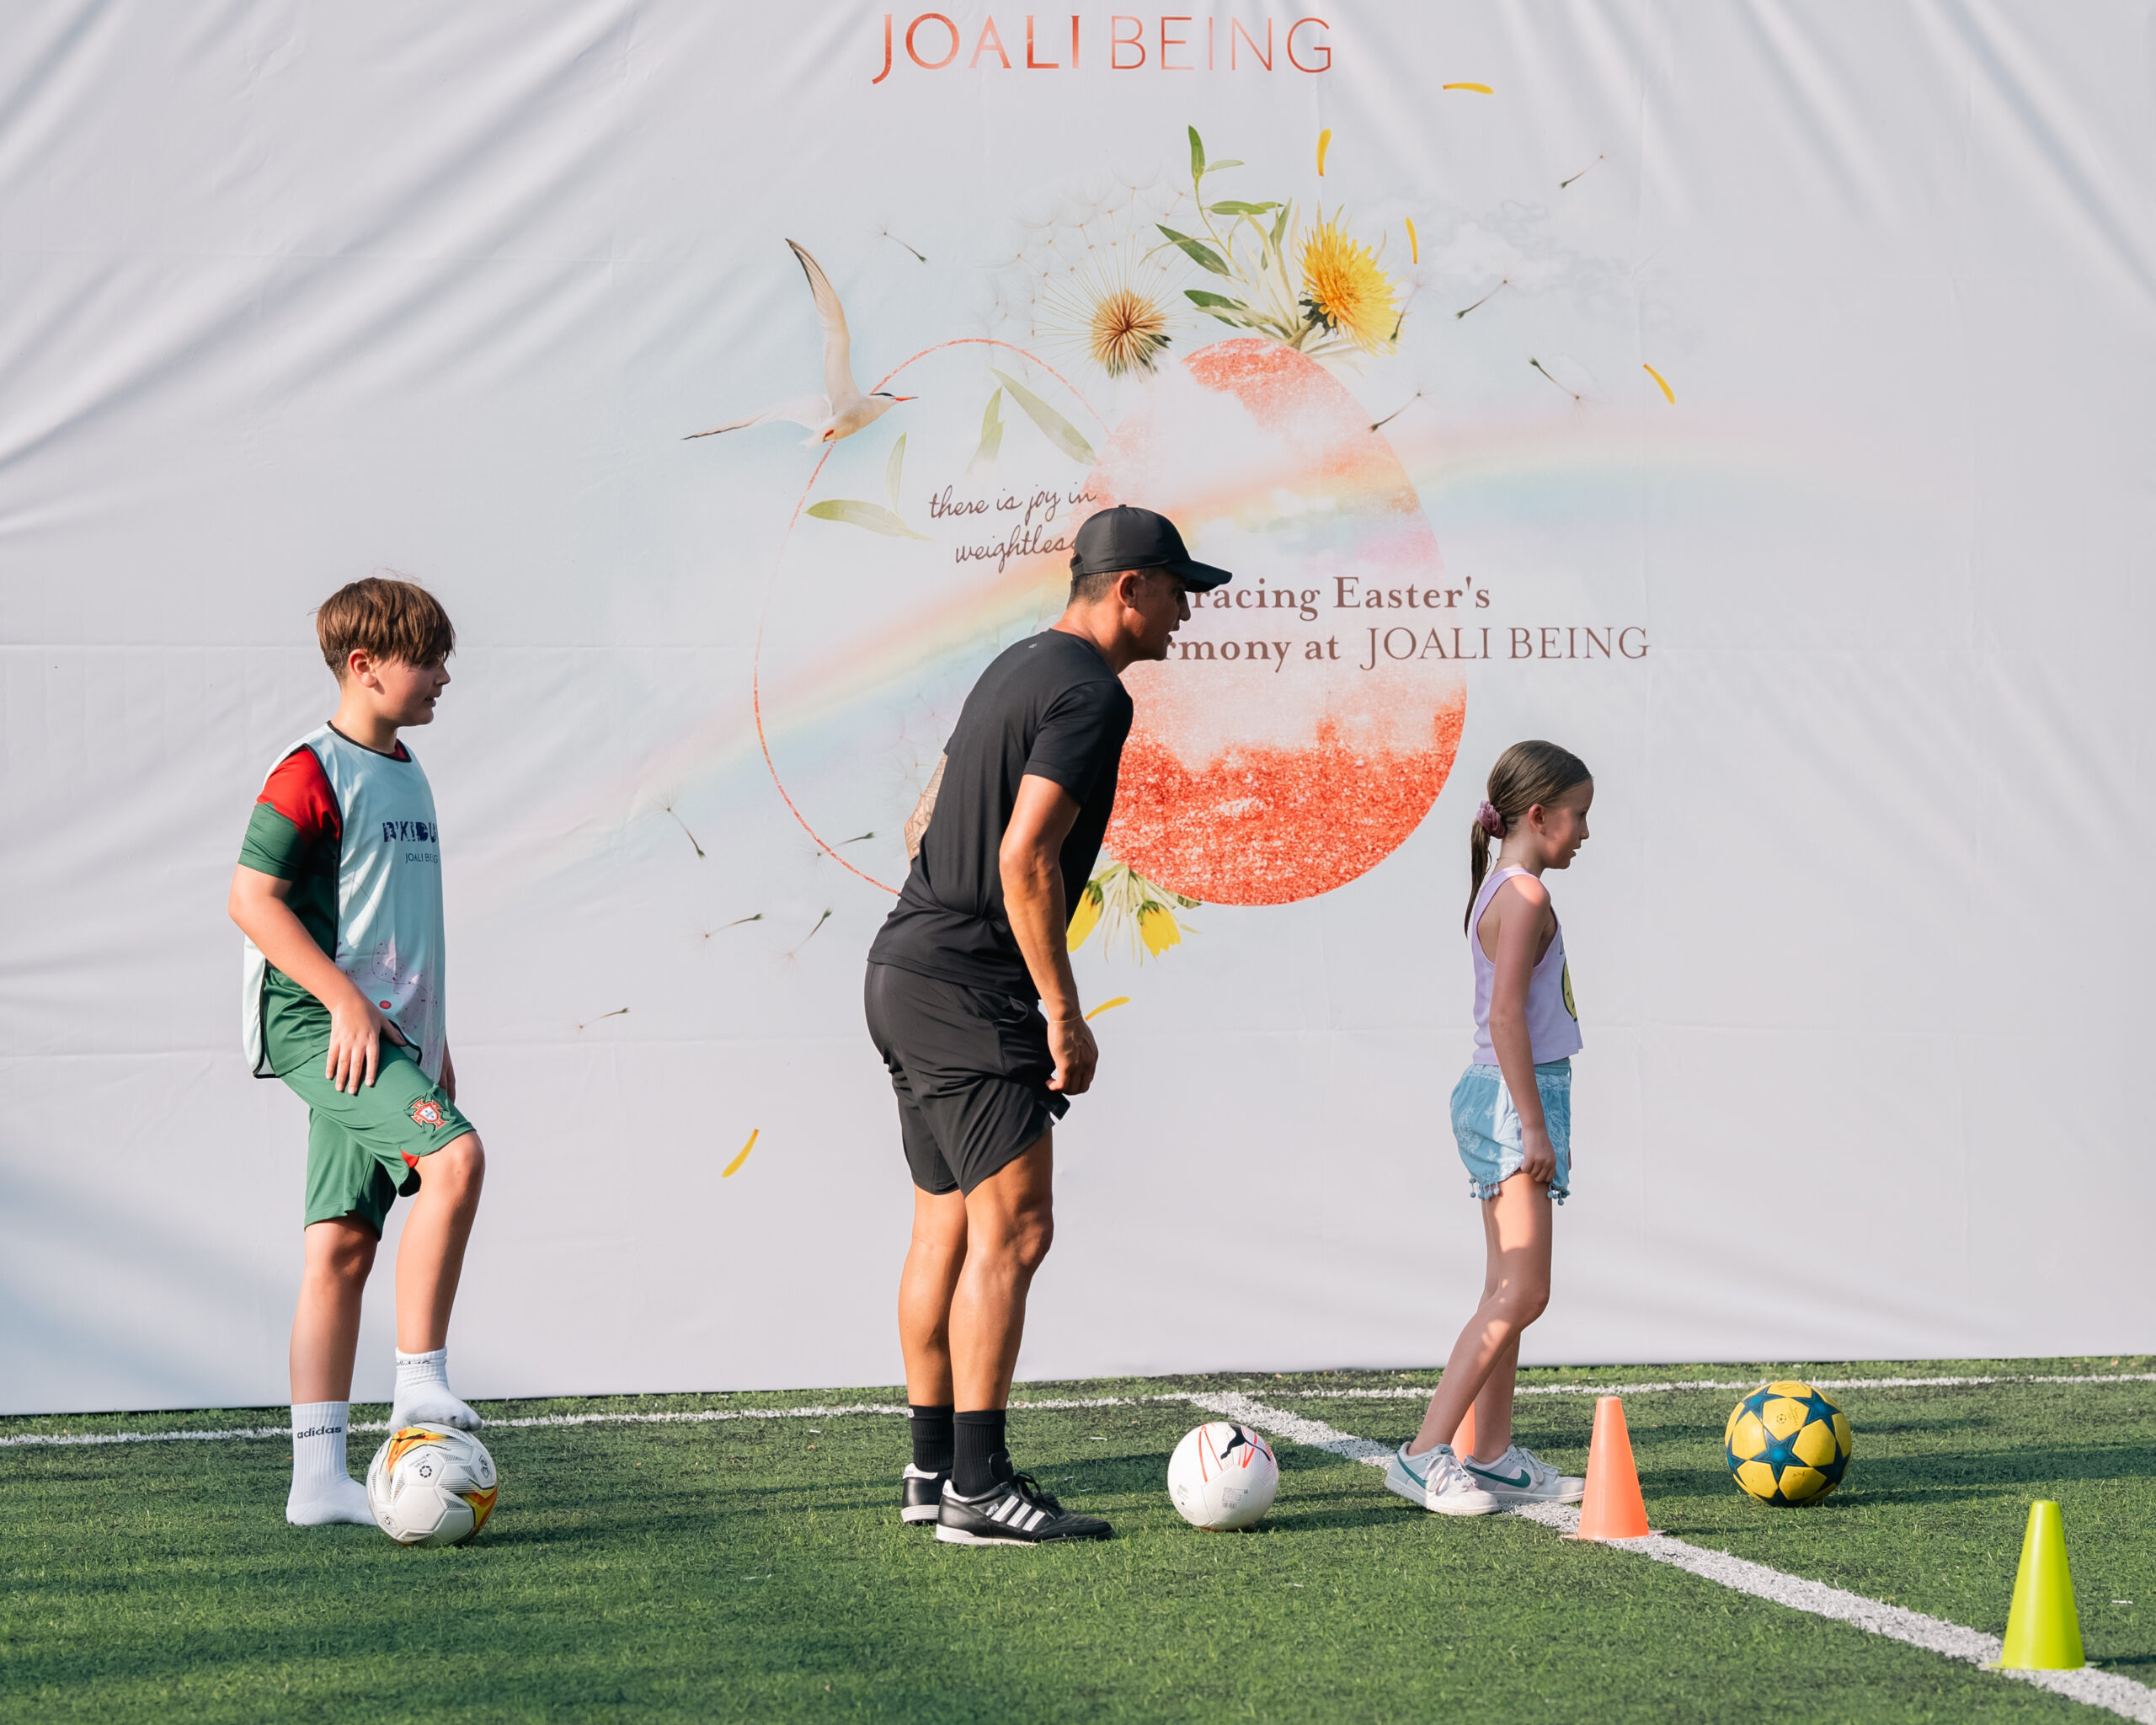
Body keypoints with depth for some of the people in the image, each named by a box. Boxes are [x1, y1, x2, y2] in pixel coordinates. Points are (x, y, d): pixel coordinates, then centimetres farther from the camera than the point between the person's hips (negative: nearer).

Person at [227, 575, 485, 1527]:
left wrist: (430, 1036, 24)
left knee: (343, 1244, 5)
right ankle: (419, 1386, -18)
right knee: (455, 1154, -25)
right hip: (317, 1023, -8)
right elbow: (252, 897, -15)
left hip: (383, 1029, 8)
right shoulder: (313, 773, -10)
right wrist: (346, 1001, -19)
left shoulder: (407, 777, 18)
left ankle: (318, 1478, 4)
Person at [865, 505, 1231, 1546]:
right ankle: (978, 1489, -13)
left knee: (946, 1229, 14)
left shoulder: (1018, 668, 18)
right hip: (968, 991, -10)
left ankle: (932, 1471, 19)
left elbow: (927, 825, 24)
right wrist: (1065, 1016, -17)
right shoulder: (1090, 692, -13)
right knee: (1012, 1229, -10)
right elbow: (1025, 857, -22)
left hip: (905, 968, 10)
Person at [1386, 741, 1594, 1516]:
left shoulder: (1501, 892, 16)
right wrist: (1535, 1126, -21)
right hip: (1515, 1098, -10)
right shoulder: (1525, 896, -14)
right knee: (1522, 1292, -11)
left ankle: (1491, 1456, 13)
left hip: (1492, 1098, 10)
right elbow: (1506, 1016, -21)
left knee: (1508, 1292, 11)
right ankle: (1426, 1454, -14)